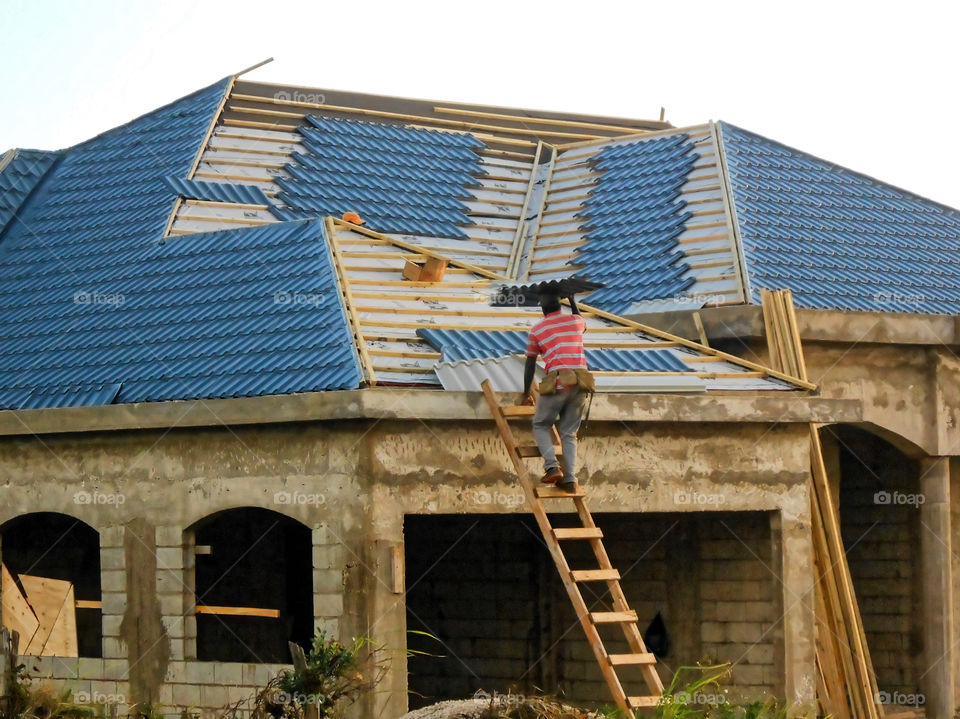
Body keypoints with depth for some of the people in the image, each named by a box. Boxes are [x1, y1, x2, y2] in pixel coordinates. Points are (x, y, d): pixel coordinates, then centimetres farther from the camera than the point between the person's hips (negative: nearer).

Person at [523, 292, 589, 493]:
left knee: (541, 425, 14)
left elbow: (530, 365, 8)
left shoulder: (537, 330, 4)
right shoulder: (575, 321, 11)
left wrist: (526, 393, 19)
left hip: (557, 384, -3)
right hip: (580, 383, 3)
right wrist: (572, 298, 45)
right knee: (569, 433, 11)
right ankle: (570, 478, 0)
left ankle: (552, 466, -8)